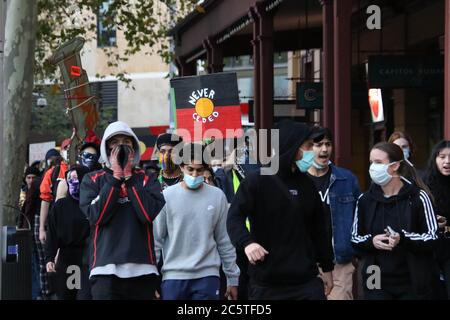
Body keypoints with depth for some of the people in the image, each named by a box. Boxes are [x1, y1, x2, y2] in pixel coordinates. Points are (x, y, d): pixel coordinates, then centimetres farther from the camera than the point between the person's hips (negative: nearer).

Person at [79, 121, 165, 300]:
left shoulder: (147, 180, 11)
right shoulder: (92, 180, 10)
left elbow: (149, 214, -7)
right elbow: (96, 216, -6)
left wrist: (129, 177, -3)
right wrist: (116, 178, -4)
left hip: (142, 269, 2)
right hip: (106, 270, -1)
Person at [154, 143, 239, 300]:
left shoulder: (217, 196, 3)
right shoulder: (167, 196, -1)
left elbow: (225, 241, 7)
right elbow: (156, 239, 2)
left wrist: (232, 277, 8)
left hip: (207, 276, 1)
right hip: (173, 276, 0)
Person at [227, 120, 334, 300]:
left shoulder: (306, 185, 13)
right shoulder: (259, 181, -5)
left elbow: (319, 229, 19)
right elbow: (234, 218, -13)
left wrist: (327, 267, 21)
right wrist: (246, 242, -33)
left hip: (307, 281, 4)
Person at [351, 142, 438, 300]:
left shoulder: (418, 197, -5)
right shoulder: (365, 199, 5)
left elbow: (433, 238, -6)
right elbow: (355, 238, 10)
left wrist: (402, 238, -22)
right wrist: (371, 241, -13)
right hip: (376, 282, 2)